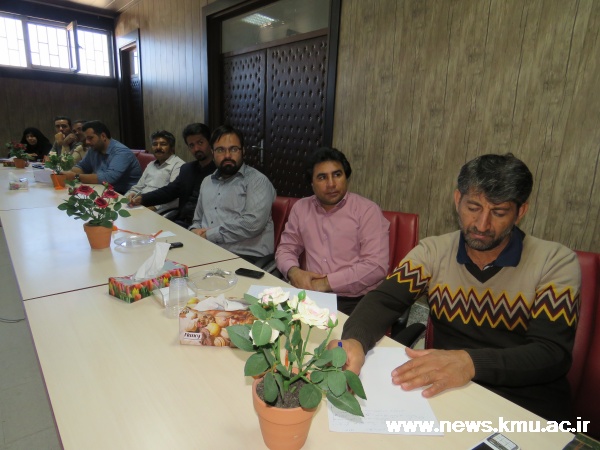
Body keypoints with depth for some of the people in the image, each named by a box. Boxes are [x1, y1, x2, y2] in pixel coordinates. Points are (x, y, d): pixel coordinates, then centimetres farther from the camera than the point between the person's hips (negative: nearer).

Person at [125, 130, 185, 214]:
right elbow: (138, 187, 28)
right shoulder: (151, 165, 25)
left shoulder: (178, 165, -4)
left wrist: (154, 207, -27)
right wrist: (131, 194, 5)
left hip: (158, 211, -8)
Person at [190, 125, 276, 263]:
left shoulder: (257, 181, -3)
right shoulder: (207, 182, 20)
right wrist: (196, 232, 2)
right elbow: (198, 220, 26)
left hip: (246, 257, -7)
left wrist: (209, 234, -11)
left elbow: (252, 223, -16)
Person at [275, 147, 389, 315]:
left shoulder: (367, 210, -4)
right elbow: (285, 249, 14)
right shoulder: (301, 208, 11)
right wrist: (294, 272, -9)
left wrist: (326, 283, -16)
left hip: (354, 301, -4)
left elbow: (376, 266, -13)